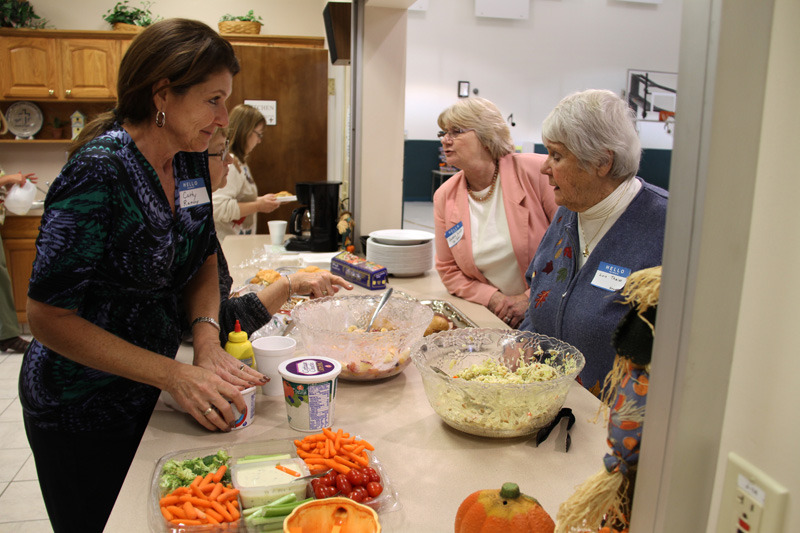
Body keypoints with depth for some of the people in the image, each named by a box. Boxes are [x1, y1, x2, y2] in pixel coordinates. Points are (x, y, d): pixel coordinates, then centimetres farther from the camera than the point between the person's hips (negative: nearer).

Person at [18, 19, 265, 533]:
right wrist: (176, 376, -26)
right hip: (82, 413, -6)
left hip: (148, 393, 7)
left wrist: (207, 341, -14)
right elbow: (47, 316, -24)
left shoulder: (191, 160, -4)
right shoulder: (100, 171, -27)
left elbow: (204, 262, 5)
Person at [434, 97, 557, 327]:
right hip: (493, 316, 4)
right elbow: (448, 270, 10)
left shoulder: (536, 170, -7)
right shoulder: (444, 197, 5)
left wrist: (531, 297, -9)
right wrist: (493, 298, -5)